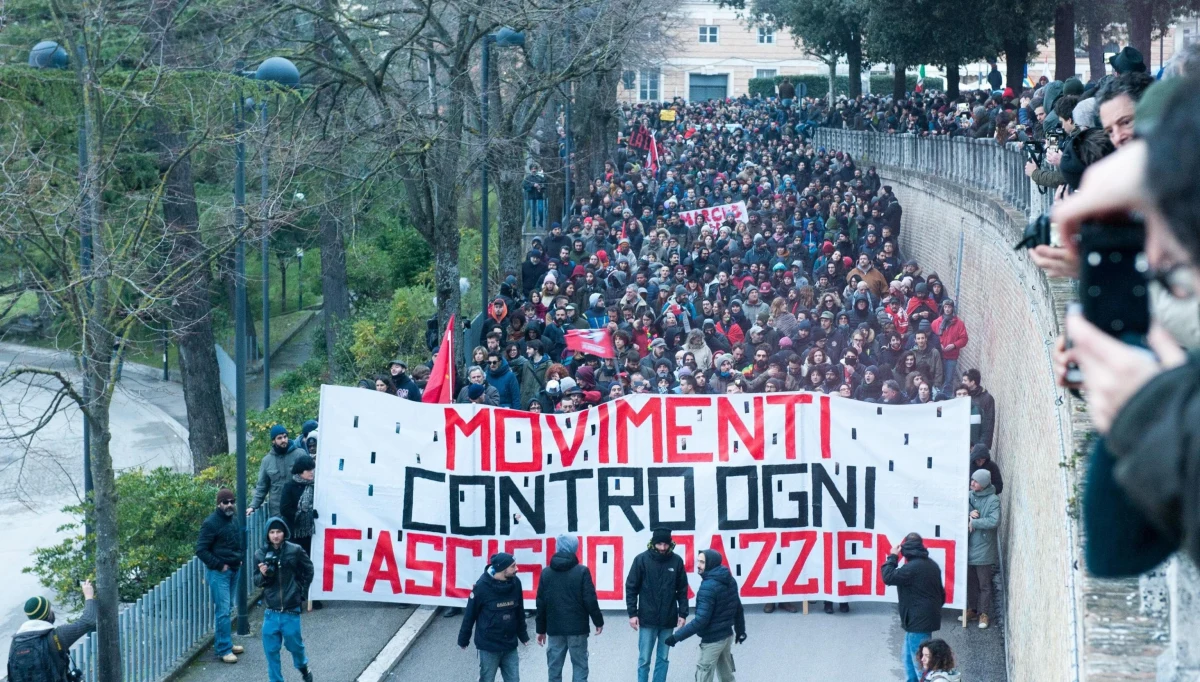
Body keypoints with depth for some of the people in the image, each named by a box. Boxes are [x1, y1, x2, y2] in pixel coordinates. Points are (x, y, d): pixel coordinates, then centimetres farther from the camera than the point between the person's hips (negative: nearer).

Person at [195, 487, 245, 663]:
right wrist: (219, 565, -17)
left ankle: (226, 643, 26)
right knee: (222, 610, -9)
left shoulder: (233, 521, 11)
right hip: (218, 573, -8)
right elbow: (201, 550, -16)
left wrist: (241, 558, 11)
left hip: (233, 570, 8)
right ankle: (224, 650, -6)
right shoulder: (211, 523, -14)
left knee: (228, 609, 16)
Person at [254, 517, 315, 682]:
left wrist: (301, 591, 8)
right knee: (271, 650, 3)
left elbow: (308, 570, 9)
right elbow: (257, 582, 3)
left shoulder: (295, 551, -7)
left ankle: (303, 667, 42)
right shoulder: (260, 554, -3)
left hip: (291, 611, -1)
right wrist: (263, 575, -18)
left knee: (294, 644, 12)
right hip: (271, 612, 1)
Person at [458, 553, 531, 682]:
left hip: (510, 645, 4)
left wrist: (523, 635, 17)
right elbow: (470, 614, -7)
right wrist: (463, 640, 0)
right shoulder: (482, 586, -17)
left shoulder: (515, 583, -4)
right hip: (488, 645, -4)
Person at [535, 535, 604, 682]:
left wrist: (541, 629, 13)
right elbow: (590, 600, -9)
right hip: (577, 628, -3)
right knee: (579, 666, 3)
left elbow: (541, 603, 6)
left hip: (554, 629, 3)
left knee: (554, 668, 7)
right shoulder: (582, 571, -8)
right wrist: (598, 621, 4)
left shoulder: (546, 572, 3)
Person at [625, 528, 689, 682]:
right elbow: (631, 587, -3)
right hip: (647, 619, -2)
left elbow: (682, 590, 6)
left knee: (663, 658, 10)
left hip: (668, 619, 2)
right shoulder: (642, 559, -7)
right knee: (644, 659, 2)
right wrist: (632, 613, -7)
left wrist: (682, 614, 2)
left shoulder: (676, 561, -1)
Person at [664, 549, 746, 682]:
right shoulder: (729, 580, 4)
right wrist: (740, 630, 27)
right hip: (728, 634, 9)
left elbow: (701, 620, -28)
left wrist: (676, 637, -26)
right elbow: (738, 608, 14)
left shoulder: (708, 587, -24)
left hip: (712, 639, -9)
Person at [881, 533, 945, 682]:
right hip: (928, 617, 10)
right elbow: (941, 592, 18)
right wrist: (934, 608, 29)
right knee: (908, 656, 20)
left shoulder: (912, 567, -20)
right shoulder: (931, 564, 10)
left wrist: (892, 557, -7)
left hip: (918, 620, -10)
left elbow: (888, 577, -18)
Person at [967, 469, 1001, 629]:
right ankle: (972, 608, 30)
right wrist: (968, 515, -14)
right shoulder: (969, 495, 4)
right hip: (968, 546, 5)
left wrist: (974, 522, -20)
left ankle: (984, 613, 12)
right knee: (970, 581, 17)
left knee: (984, 584, 3)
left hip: (983, 549, -5)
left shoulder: (993, 500, -13)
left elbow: (994, 521, -24)